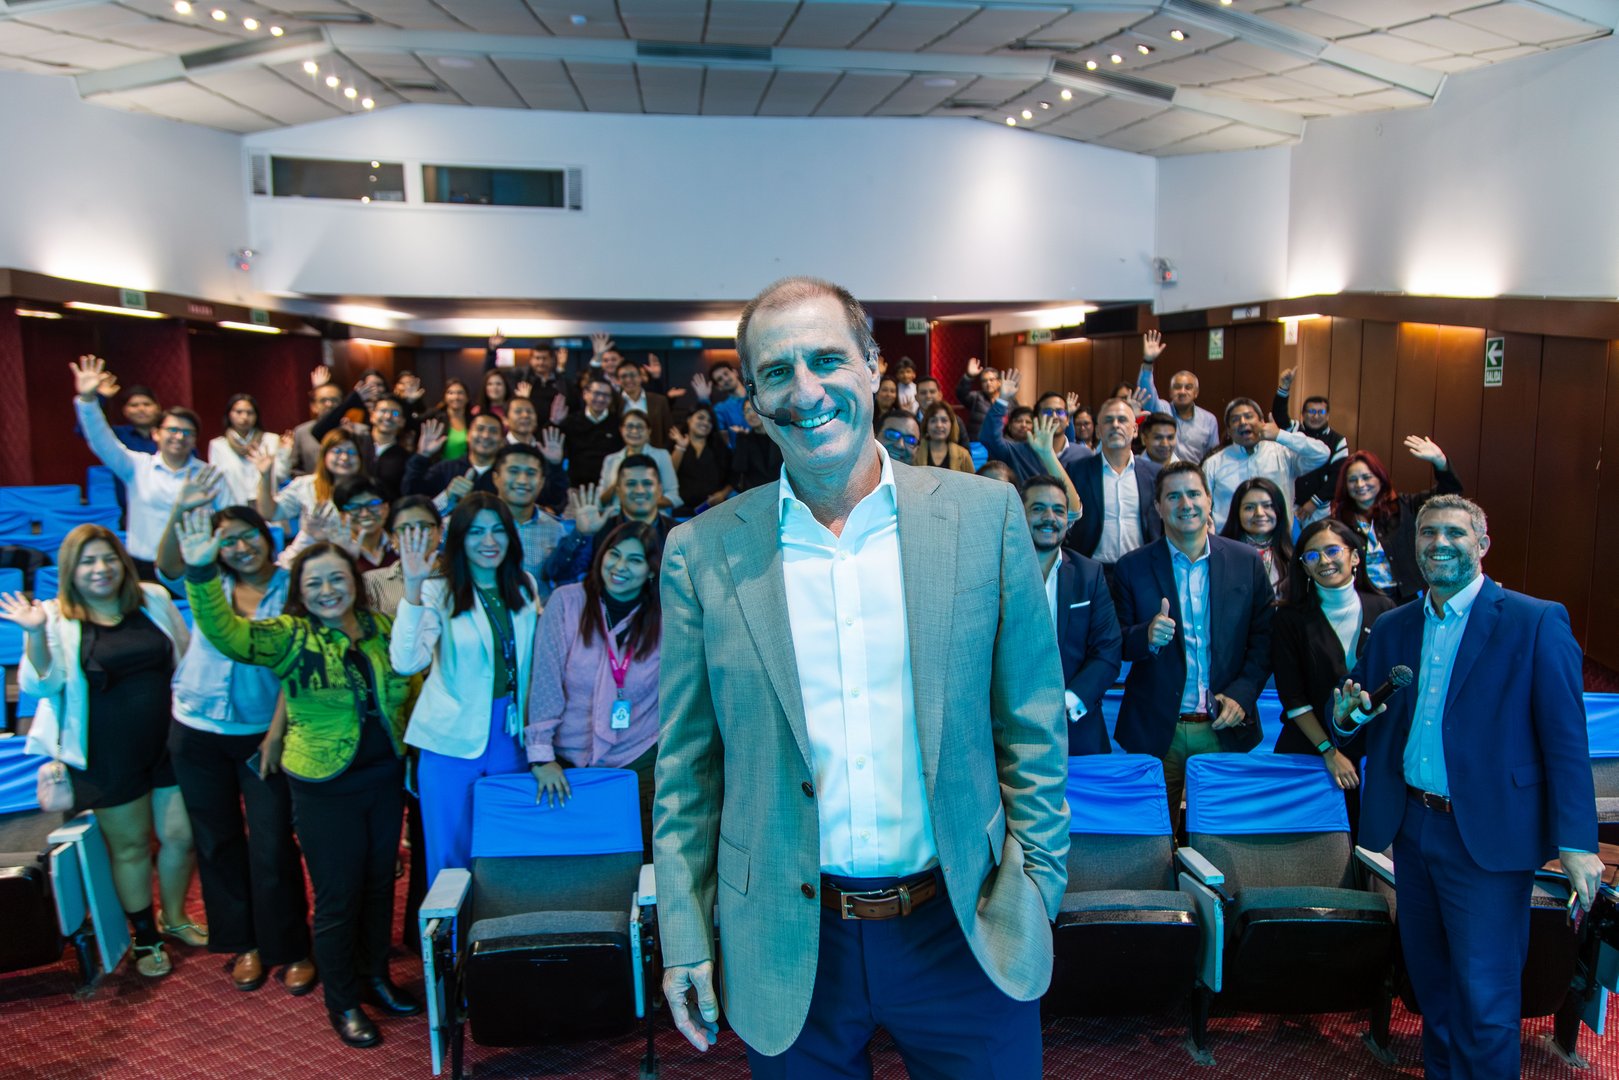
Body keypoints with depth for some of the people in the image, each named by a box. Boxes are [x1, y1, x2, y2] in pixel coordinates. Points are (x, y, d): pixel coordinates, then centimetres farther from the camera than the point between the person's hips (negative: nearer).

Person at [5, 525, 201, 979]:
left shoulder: (154, 599, 2)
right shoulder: (57, 619, -6)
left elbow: (187, 656, 13)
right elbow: (40, 685, -13)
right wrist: (36, 634, -29)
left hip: (168, 744, 3)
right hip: (109, 755, -3)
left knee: (180, 836, 9)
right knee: (130, 845, 10)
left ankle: (174, 917, 35)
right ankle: (146, 937, 30)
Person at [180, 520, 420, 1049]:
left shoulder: (379, 628, 0)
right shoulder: (290, 637, -13)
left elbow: (406, 684, 15)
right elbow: (225, 632, -31)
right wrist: (201, 573, -46)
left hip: (385, 777, 5)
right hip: (326, 788, -4)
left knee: (380, 883, 18)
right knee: (338, 896, 7)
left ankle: (376, 975, 39)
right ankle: (343, 1003, 26)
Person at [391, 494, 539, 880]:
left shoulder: (525, 588, 4)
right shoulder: (440, 591, -10)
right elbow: (405, 661, -26)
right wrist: (413, 588, -34)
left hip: (510, 739, 4)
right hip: (453, 743, -4)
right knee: (451, 859, 9)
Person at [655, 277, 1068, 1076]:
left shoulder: (985, 515, -5)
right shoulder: (701, 553, -4)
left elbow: (1032, 724, 1)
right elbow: (686, 765, 2)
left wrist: (1035, 887, -1)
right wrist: (683, 936, 1)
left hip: (966, 930, 0)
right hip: (787, 950, 1)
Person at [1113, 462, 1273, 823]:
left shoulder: (1246, 562, 2)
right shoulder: (1133, 567, -1)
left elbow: (1263, 637, 4)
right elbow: (1116, 643, -1)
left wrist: (1242, 694, -8)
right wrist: (1147, 636, -22)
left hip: (1225, 728, 1)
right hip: (1155, 729, -1)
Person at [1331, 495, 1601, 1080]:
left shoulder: (1537, 622, -8)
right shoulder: (1392, 628, 8)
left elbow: (1566, 739, -11)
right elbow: (1359, 709, 13)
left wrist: (1575, 841, -16)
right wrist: (1347, 712, -11)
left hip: (1486, 835, -5)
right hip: (1412, 827, 6)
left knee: (1485, 994, 0)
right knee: (1429, 976, 19)